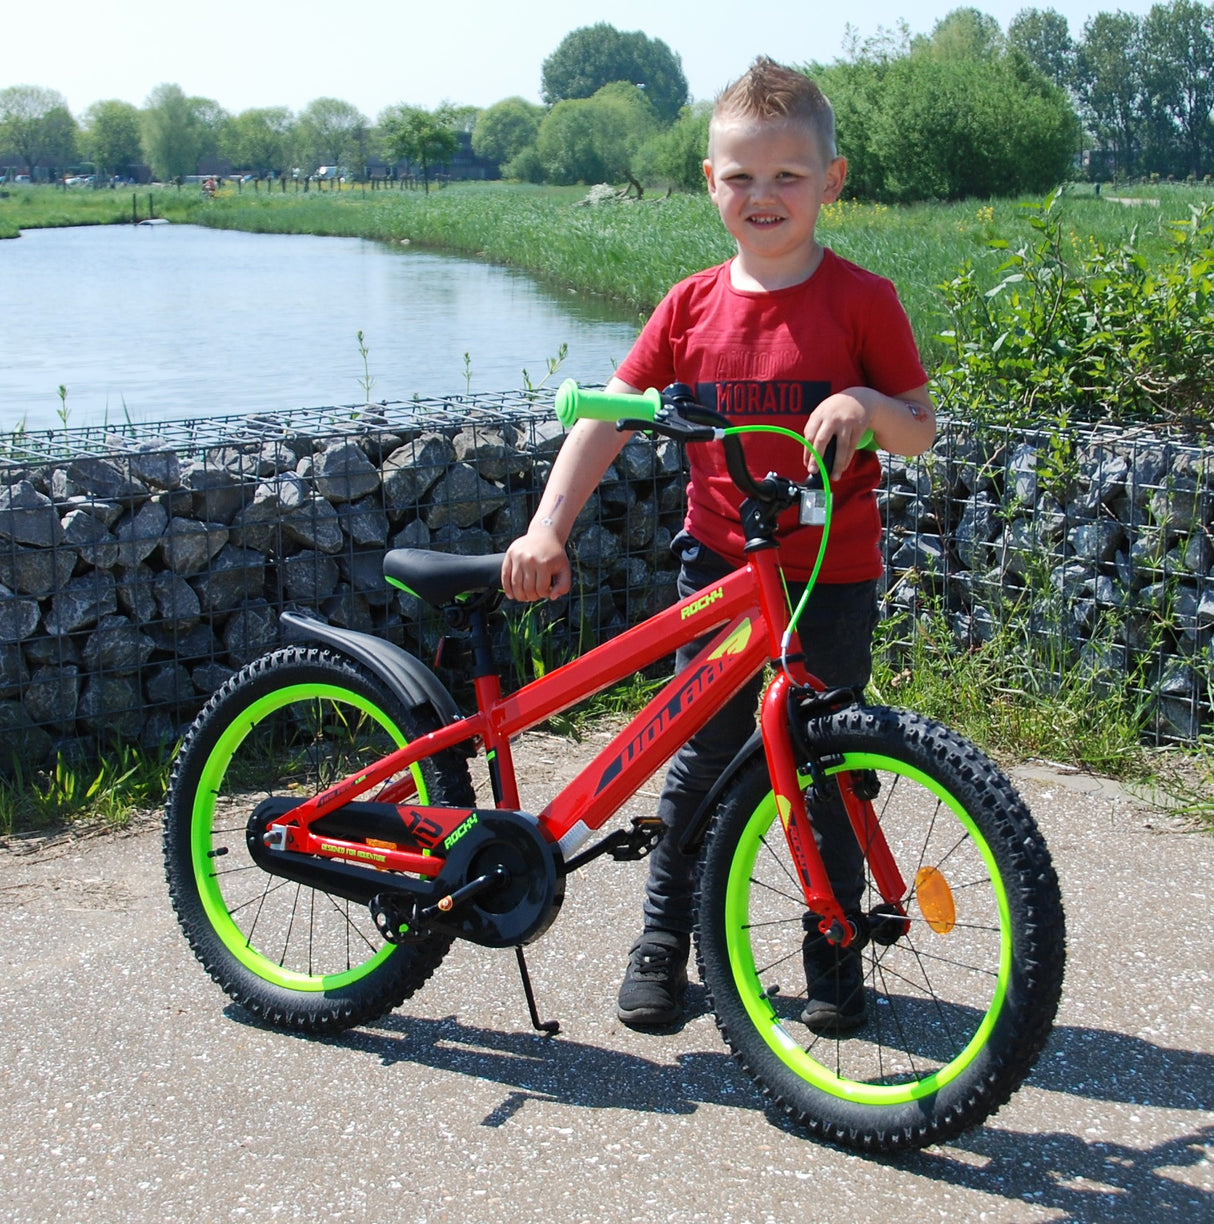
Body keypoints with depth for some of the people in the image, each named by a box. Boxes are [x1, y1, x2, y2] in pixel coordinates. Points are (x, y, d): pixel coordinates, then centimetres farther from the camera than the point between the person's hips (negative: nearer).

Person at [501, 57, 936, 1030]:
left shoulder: (860, 300, -6)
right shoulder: (692, 306, 0)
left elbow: (921, 431, -2)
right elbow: (608, 414, -2)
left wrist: (866, 404, -24)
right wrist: (549, 525, -12)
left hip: (833, 573, -1)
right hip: (719, 563, 2)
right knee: (701, 758, 6)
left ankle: (834, 953, 24)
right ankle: (665, 939, 23)